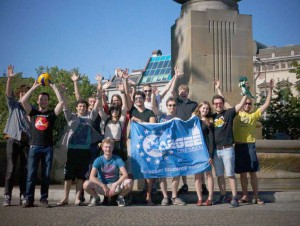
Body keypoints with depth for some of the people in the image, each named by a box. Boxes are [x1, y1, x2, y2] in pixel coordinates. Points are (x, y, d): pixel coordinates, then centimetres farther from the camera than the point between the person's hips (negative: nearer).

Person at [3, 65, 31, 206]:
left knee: (25, 170, 1)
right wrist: (9, 78, -22)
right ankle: (7, 197, 0)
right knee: (11, 169, -3)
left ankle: (23, 196, 7)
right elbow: (8, 93, -7)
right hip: (13, 139, -2)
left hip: (27, 141, 2)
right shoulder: (13, 104, 10)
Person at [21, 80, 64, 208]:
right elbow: (23, 101, -1)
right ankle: (29, 199, 1)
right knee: (31, 174, -3)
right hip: (34, 147, 0)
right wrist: (34, 87, 1)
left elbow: (61, 102, -3)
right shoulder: (33, 112, 12)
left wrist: (54, 87, 2)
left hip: (48, 148, 0)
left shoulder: (52, 114, 9)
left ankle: (44, 199, 8)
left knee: (46, 175, 1)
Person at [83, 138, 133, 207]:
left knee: (129, 182, -29)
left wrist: (115, 185, -27)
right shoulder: (99, 160, -7)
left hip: (116, 186, 0)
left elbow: (125, 174, -15)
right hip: (101, 186, 0)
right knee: (86, 184, -29)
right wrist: (104, 186, -28)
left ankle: (120, 197, 2)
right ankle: (96, 198, 4)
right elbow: (92, 177, -18)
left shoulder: (117, 159, -6)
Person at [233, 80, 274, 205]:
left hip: (250, 145, 0)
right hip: (239, 146, 1)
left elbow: (266, 104, 5)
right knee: (242, 173, 7)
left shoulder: (254, 115, 9)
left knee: (253, 172, 1)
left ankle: (256, 197, 6)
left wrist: (270, 89, -1)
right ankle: (245, 196, 15)